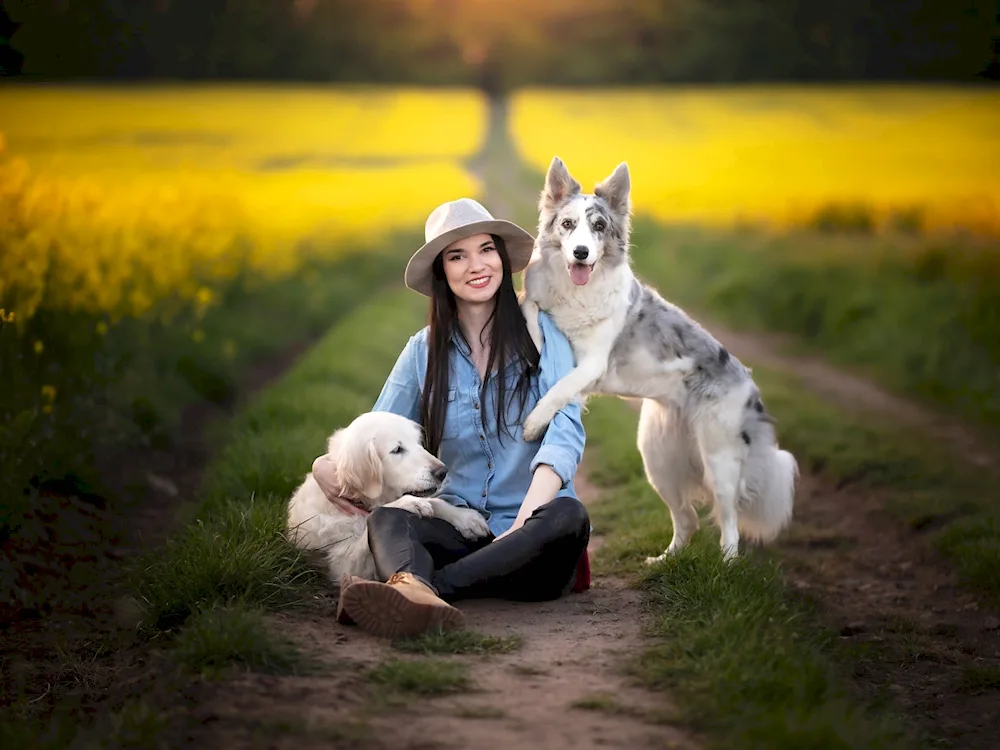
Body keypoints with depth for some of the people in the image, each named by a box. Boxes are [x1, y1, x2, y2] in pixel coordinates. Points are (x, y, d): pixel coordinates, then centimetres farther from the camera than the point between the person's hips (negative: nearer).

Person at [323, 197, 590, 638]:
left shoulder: (541, 333, 3)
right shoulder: (424, 350, 11)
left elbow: (564, 433, -8)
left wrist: (525, 520, -25)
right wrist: (329, 467, -12)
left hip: (531, 525, -1)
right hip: (458, 526, 2)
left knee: (567, 518, -35)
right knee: (386, 519, -29)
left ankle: (409, 589, -46)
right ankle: (417, 596, -66)